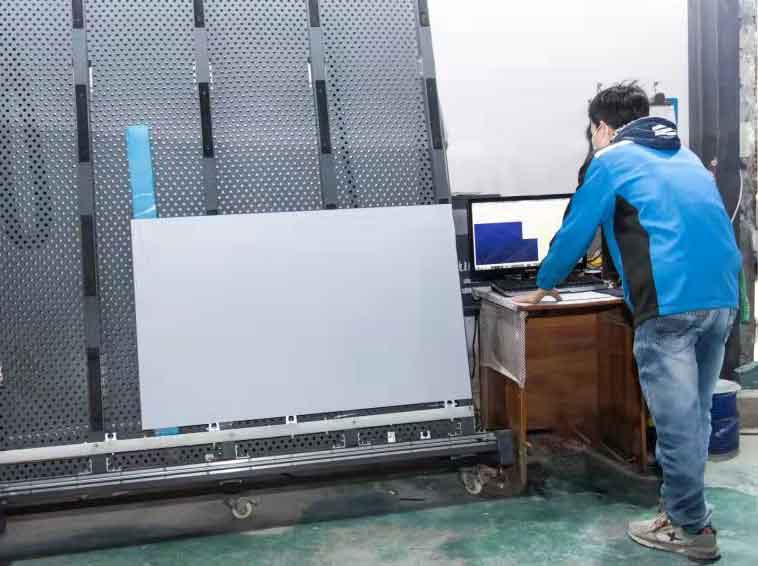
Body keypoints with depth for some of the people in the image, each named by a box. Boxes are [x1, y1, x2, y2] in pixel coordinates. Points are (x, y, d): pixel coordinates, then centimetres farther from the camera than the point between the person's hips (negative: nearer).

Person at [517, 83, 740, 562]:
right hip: (723, 296, 7)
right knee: (696, 415, 18)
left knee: (676, 421, 2)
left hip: (670, 302, -7)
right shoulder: (685, 155, 25)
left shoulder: (611, 160, 6)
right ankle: (686, 509, 29)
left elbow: (575, 233, 9)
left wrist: (543, 286, 25)